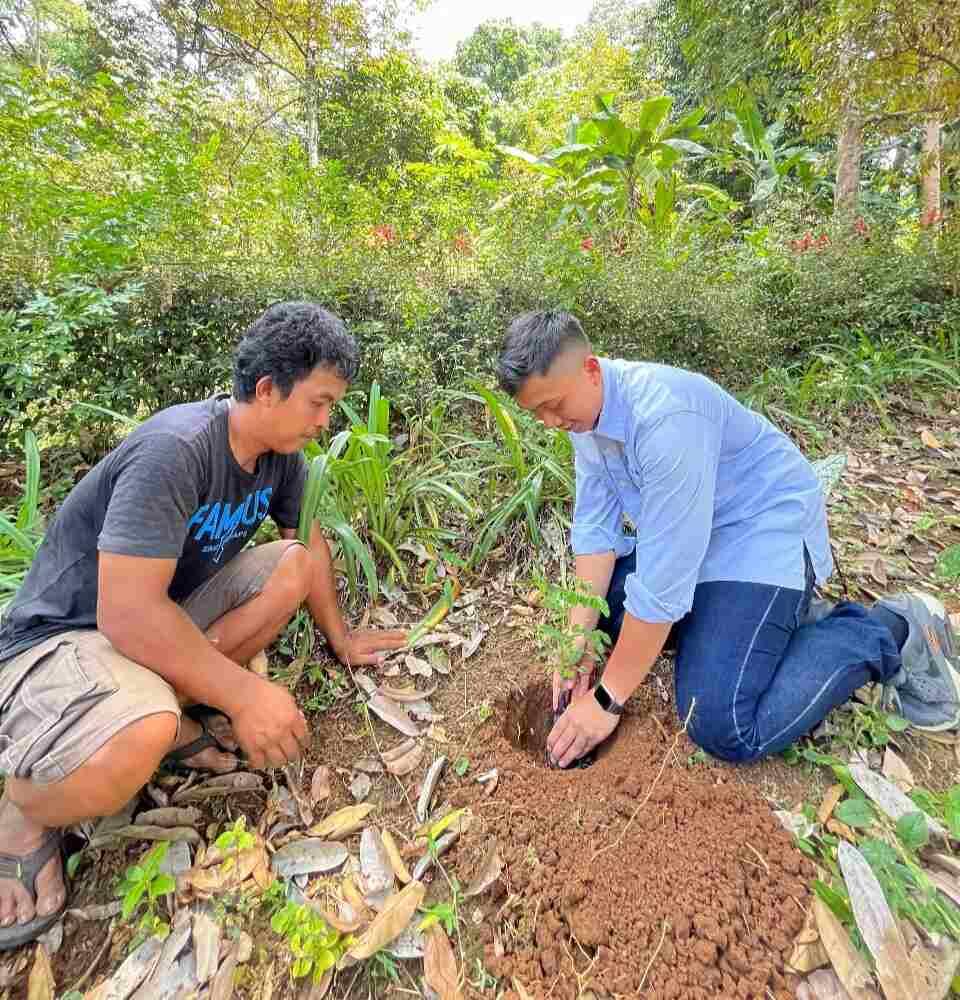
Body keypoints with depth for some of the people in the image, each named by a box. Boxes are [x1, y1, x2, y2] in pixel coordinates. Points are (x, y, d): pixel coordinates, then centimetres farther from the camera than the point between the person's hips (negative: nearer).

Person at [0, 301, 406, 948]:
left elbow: (311, 540, 9)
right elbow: (128, 614, -33)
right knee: (136, 741, -37)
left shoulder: (279, 452, -4)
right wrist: (244, 692, -26)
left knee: (294, 564, -10)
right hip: (65, 634, -7)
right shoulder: (176, 451, -29)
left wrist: (340, 637, 13)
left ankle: (173, 716, 0)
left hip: (169, 614, 8)